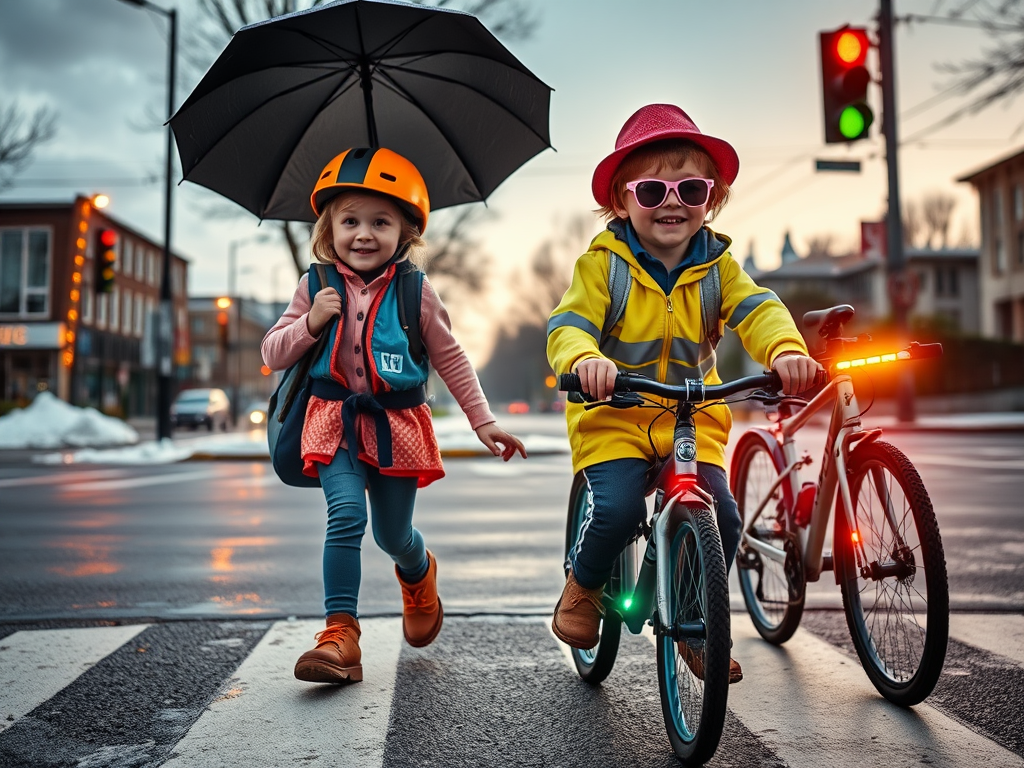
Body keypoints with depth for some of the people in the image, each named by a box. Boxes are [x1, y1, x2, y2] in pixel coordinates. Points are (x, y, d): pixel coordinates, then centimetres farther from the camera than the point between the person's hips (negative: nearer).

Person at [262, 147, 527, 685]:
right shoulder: (316, 287, 1)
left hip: (396, 423, 0)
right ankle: (341, 634, -12)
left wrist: (483, 421, 4)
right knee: (346, 515, -20)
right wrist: (310, 322, -15)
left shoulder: (415, 291, -2)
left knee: (393, 533, 10)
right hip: (336, 420, 0)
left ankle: (419, 573, 47)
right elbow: (273, 355, 4)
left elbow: (450, 359, 6)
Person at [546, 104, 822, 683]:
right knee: (617, 508, -25)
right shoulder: (604, 264, -5)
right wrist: (585, 359, -40)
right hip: (613, 416, -3)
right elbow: (568, 325, -16)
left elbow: (757, 309, -12)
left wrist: (786, 350, -35)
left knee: (722, 517, -11)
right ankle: (582, 585, 9)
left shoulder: (717, 266, 3)